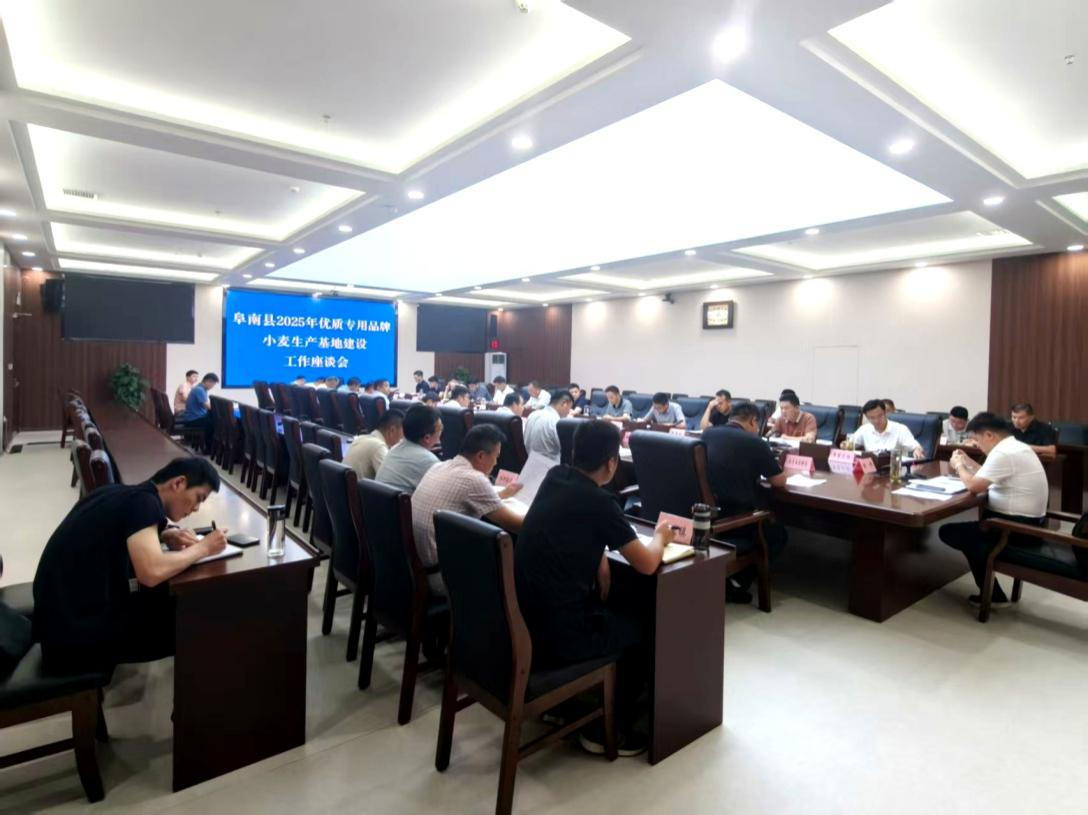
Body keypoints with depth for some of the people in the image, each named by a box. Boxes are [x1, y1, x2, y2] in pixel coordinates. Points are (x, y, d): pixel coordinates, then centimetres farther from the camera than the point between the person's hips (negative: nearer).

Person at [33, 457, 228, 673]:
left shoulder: (122, 492, 5)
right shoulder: (144, 501, -19)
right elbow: (152, 573, -32)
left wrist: (166, 536, 6)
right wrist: (203, 548, -15)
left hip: (59, 619, 8)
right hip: (75, 635, -8)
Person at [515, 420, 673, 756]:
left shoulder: (554, 477, 4)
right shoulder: (598, 502, -17)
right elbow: (647, 564, -9)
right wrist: (660, 537, 12)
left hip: (521, 621, 7)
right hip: (554, 635, -7)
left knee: (609, 613, 30)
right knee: (638, 631, 17)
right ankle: (607, 730, 26)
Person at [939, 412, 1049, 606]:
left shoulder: (1003, 453, -21)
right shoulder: (1015, 446, 12)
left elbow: (974, 486, -23)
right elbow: (988, 478, 20)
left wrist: (959, 466, -7)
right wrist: (968, 463, 12)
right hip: (1028, 521, 10)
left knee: (948, 532, -5)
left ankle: (993, 595, 8)